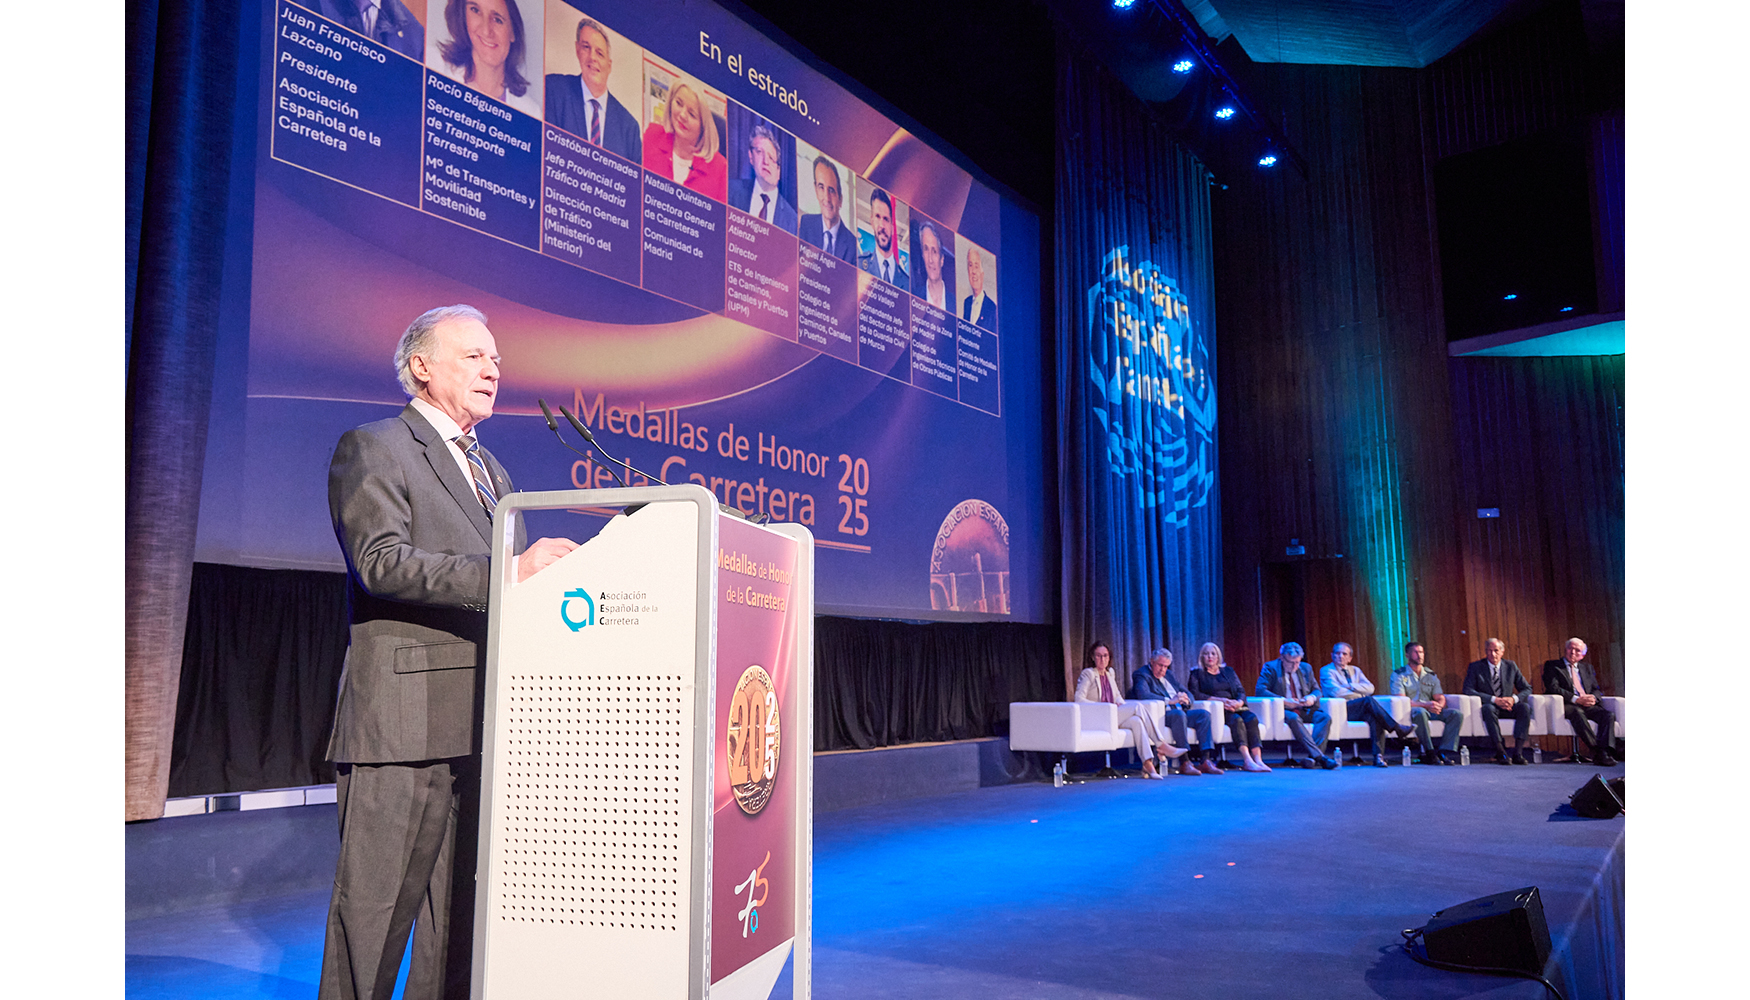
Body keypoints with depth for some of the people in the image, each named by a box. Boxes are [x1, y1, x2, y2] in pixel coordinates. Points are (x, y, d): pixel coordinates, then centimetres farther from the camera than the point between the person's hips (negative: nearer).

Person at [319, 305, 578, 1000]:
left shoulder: (492, 470, 23)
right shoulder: (371, 449, -2)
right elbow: (382, 564, -17)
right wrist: (508, 573, -26)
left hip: (484, 725, 8)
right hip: (404, 717, -7)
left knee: (463, 903, 13)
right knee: (377, 904, -1)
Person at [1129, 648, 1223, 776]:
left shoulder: (1168, 674, 24)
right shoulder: (1141, 675, -1)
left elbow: (1187, 693, 23)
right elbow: (1143, 695, -22)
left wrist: (1186, 699, -3)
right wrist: (1169, 701, -25)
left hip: (1179, 713, 8)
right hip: (1160, 715, -8)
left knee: (1203, 713, -15)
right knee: (1179, 714, -36)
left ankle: (1205, 761, -21)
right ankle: (1184, 763, -35)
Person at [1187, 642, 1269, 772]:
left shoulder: (1228, 671, 24)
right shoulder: (1197, 674, 11)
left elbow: (1240, 691, 16)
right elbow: (1195, 694, -5)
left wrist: (1239, 702, -9)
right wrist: (1219, 700, -14)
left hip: (1234, 706, 4)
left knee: (1252, 718, -28)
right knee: (1237, 720, -33)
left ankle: (1257, 759, -37)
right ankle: (1247, 760, -42)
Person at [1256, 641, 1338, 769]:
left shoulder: (1306, 669, 15)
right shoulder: (1270, 668, -1)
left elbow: (1316, 690, 18)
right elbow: (1260, 690, -12)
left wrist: (1312, 698, -8)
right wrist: (1283, 701, -22)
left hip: (1304, 710, 5)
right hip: (1283, 710, -5)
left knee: (1325, 717, -23)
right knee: (1294, 718, -37)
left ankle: (1312, 757, -35)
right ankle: (1320, 757, -41)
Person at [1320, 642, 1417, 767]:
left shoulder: (1355, 670, 24)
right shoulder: (1326, 671, 6)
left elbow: (1370, 688, 7)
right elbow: (1336, 692, -11)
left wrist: (1351, 686, -7)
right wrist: (1360, 694, -4)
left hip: (1361, 709, 5)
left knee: (1373, 717, -32)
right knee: (1368, 700, -31)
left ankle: (1377, 754, -37)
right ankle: (1398, 730, -27)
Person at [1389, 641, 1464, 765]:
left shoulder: (1431, 675, 20)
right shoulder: (1399, 675, 3)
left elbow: (1441, 698, 11)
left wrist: (1438, 705, -15)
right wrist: (1426, 705, -21)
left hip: (1431, 711, 6)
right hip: (1410, 712, -5)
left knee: (1457, 713, -20)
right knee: (1420, 712, -41)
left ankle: (1445, 752, -24)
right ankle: (1429, 753, -35)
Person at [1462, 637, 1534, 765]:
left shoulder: (1511, 666, 9)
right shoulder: (1476, 667, -1)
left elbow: (1527, 689, 9)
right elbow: (1468, 690, -12)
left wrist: (1514, 699, -14)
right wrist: (1494, 699, -22)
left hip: (1507, 706, 3)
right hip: (1489, 705, -3)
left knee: (1525, 707, -27)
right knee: (1488, 708, -38)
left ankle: (1518, 753, -31)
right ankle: (1501, 753, -38)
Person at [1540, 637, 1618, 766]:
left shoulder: (1587, 667, 26)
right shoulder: (1552, 666, 9)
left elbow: (1596, 689, 20)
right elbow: (1553, 688, -5)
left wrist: (1593, 698, -6)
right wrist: (1576, 699, -17)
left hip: (1588, 706, 5)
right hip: (1567, 706, -5)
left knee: (1609, 714, -24)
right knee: (1578, 713, -38)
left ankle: (1604, 750, -34)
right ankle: (1596, 750, -41)